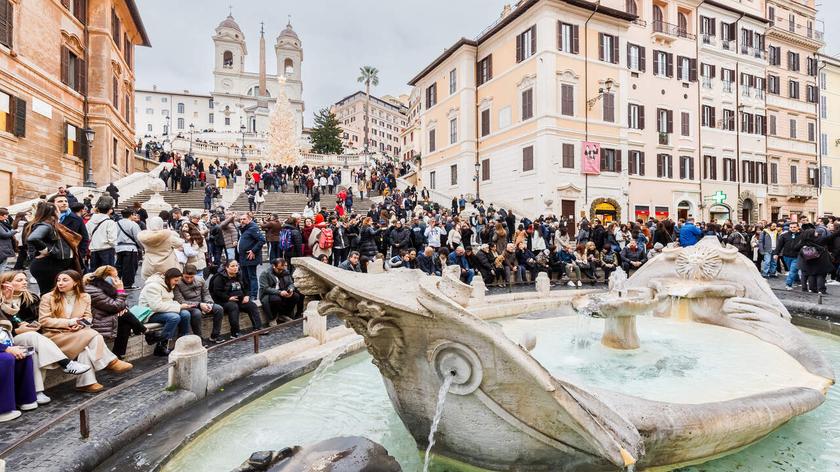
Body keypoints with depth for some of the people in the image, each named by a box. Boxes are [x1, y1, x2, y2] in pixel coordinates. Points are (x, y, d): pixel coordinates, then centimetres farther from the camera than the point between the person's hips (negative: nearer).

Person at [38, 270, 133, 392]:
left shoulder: (84, 297, 9)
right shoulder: (48, 298, 1)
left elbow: (88, 317, 8)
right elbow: (43, 321, -6)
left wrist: (80, 324, -16)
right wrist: (68, 322, -17)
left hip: (78, 334, 3)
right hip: (55, 335, -3)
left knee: (86, 346, -31)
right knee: (93, 335, -28)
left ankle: (86, 383, -28)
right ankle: (110, 362, -20)